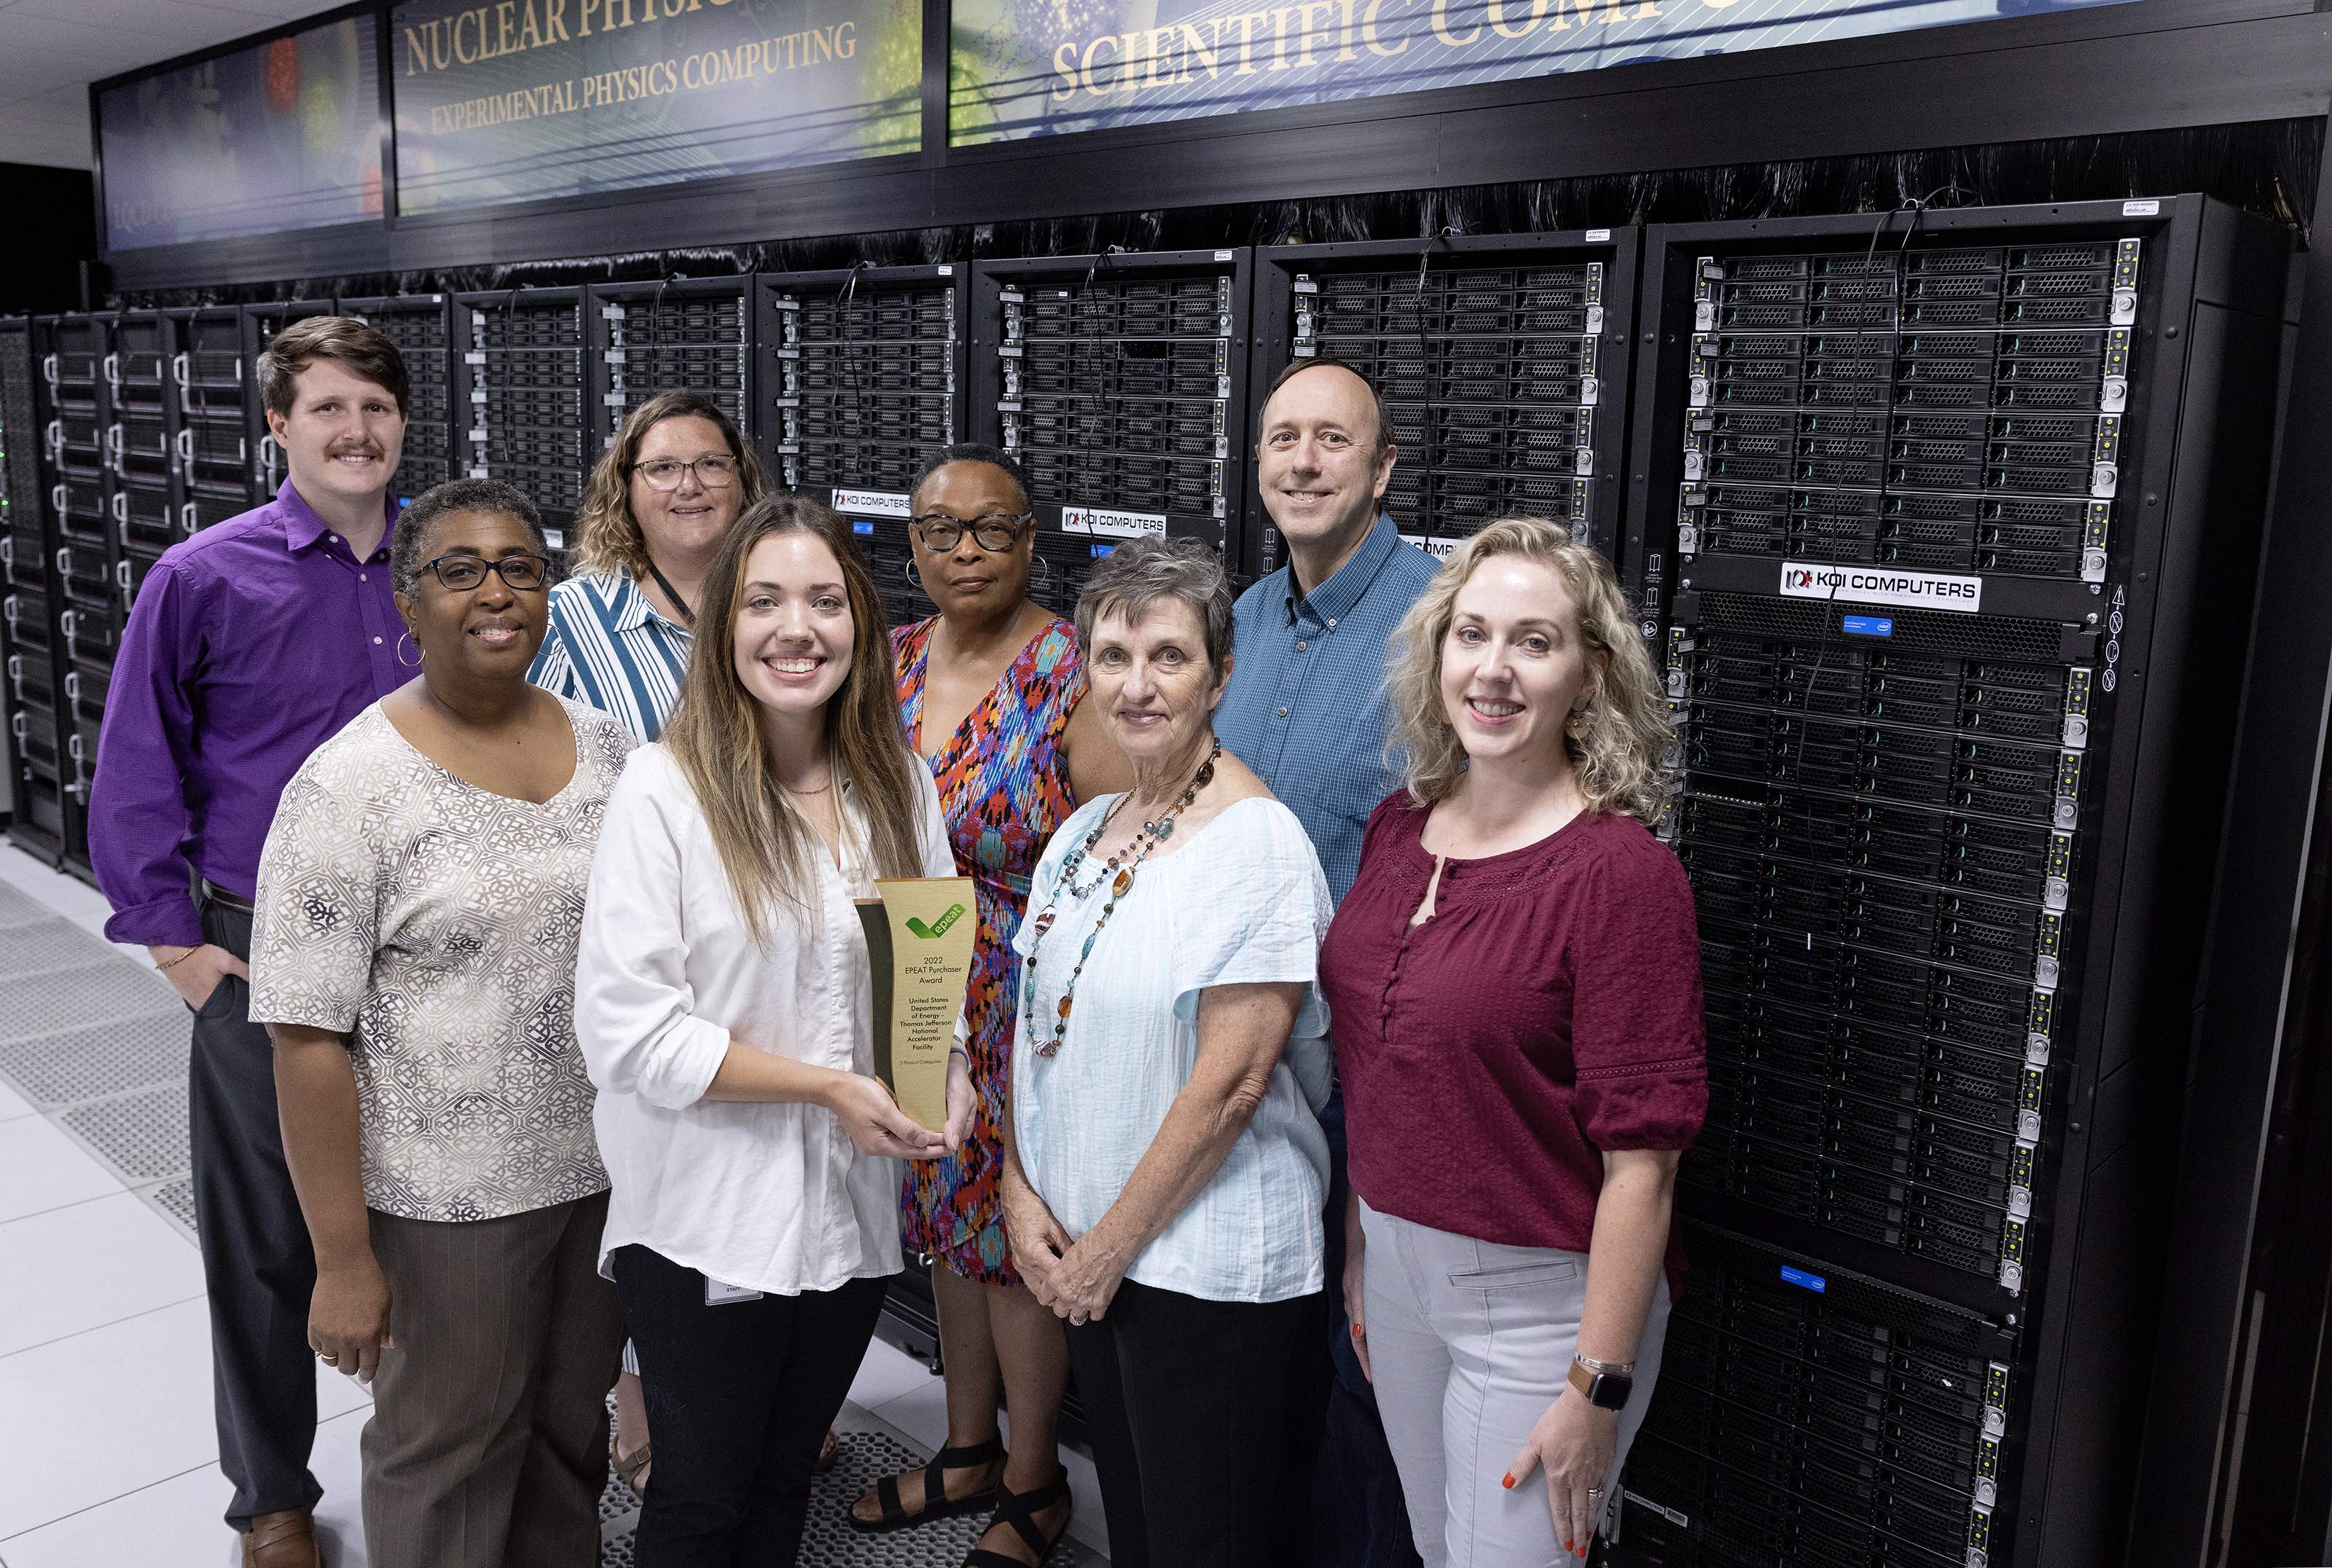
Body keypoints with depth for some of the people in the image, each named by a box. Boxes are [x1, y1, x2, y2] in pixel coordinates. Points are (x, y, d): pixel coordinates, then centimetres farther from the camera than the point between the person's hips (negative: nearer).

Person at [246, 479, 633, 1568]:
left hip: (604, 1171, 5)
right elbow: (308, 1040, -15)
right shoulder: (350, 784, -15)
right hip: (444, 1201, -4)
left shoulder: (603, 747, 1)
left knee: (573, 1427, 21)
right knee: (448, 1456, 16)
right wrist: (343, 1257, -13)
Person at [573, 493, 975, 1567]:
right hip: (705, 1214, -4)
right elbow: (625, 1027, -19)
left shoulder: (898, 784, 1)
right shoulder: (665, 787, -15)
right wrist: (827, 1086, -20)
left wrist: (949, 1074, -9)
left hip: (853, 1205, 5)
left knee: (784, 1481, 23)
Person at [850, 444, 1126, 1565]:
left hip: (1032, 1008, -6)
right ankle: (968, 1452, 41)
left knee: (1020, 1234, 8)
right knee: (951, 1221, 19)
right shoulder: (894, 662, 4)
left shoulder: (1070, 671, -16)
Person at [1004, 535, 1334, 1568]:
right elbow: (1038, 1029, 11)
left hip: (1210, 1271, -7)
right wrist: (1021, 1193, 0)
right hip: (1086, 1255, 7)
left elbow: (1231, 1084, -20)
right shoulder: (1084, 831, 7)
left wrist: (1109, 1247, -13)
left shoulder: (1257, 842, -17)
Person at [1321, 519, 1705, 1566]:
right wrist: (1361, 1246, 13)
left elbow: (1640, 1158, -19)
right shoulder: (1399, 825, 0)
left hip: (1539, 1297, -6)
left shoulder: (1622, 872, -20)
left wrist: (1596, 1387, -17)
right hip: (1399, 1269, 6)